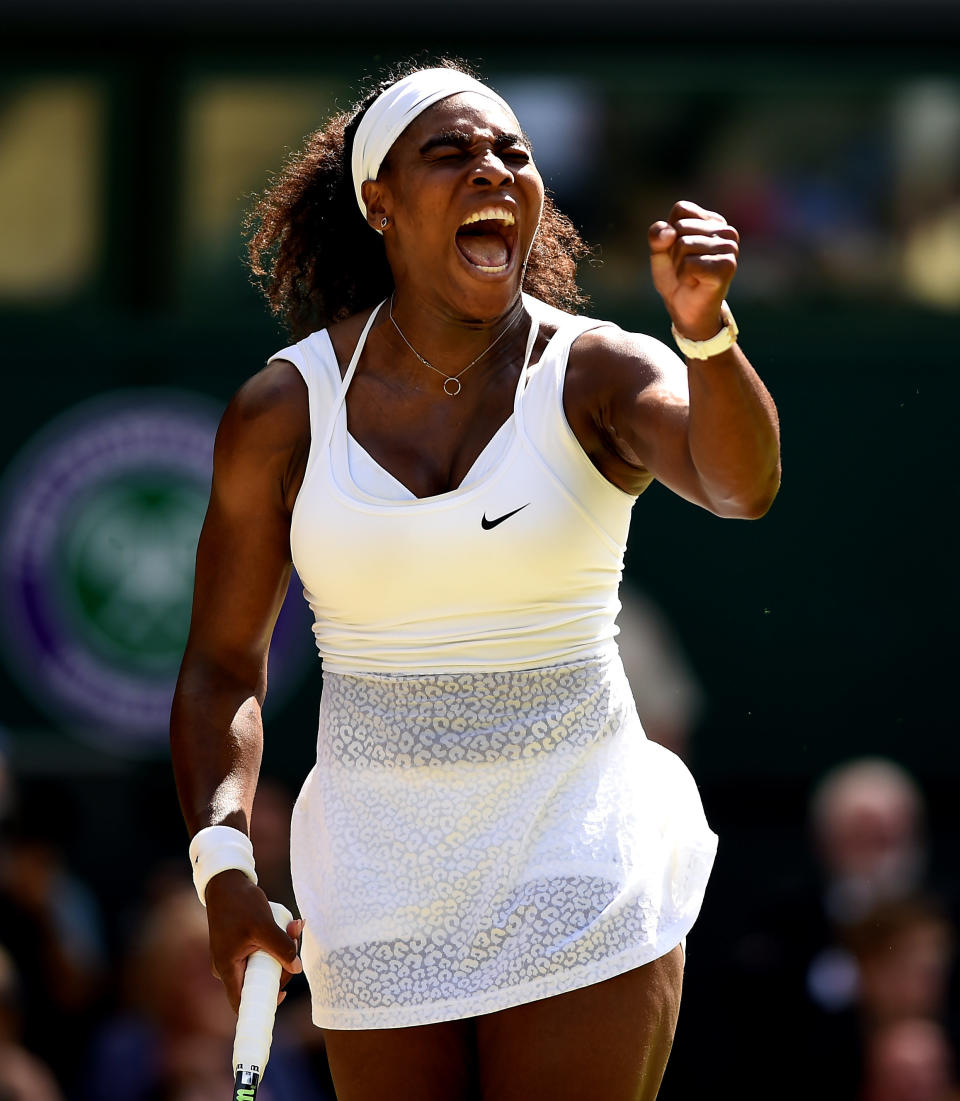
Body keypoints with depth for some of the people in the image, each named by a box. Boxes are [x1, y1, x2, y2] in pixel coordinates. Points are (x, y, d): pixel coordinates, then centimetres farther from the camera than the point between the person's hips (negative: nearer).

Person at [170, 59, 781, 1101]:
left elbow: (742, 485, -26)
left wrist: (705, 330, -45)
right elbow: (222, 667, 7)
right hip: (378, 871, 2)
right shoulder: (283, 410, -1)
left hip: (578, 863, -2)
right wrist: (223, 861, -8)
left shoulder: (598, 374, -5)